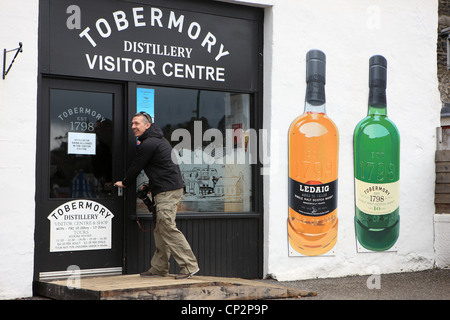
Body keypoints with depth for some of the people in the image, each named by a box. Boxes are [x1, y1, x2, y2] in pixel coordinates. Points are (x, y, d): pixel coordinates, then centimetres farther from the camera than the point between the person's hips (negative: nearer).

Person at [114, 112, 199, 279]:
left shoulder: (148, 144, -12)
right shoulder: (158, 139, 20)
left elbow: (136, 167, -5)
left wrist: (124, 183, 12)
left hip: (167, 190, -11)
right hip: (172, 188, 11)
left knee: (168, 228, -12)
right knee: (160, 229, 11)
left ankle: (189, 265, -12)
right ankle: (159, 267, 14)